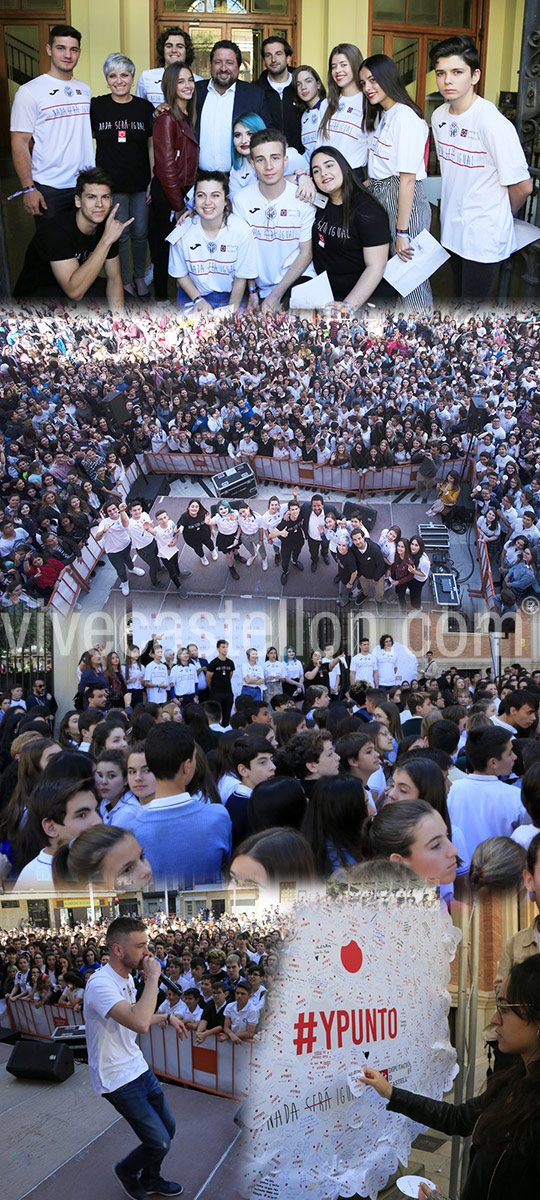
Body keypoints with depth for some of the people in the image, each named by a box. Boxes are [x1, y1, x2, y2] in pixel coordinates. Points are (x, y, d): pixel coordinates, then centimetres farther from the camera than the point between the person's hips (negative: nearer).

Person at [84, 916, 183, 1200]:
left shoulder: (127, 977, 3)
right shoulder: (100, 983, -28)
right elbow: (139, 1023, -42)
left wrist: (165, 1016, 14)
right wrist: (152, 978, -34)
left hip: (138, 1068, 9)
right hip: (117, 1079, -9)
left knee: (167, 1128, 17)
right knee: (159, 1143, -5)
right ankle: (126, 1170, 24)